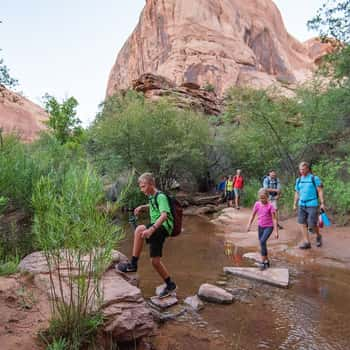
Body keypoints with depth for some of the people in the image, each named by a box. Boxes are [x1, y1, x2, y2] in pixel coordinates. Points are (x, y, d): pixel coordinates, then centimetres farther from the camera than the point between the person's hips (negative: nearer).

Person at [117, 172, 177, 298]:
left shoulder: (161, 197, -13)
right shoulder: (151, 197, 13)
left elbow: (164, 215, -28)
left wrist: (151, 229, -40)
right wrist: (142, 207, 19)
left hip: (163, 228, -9)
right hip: (156, 230, 10)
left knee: (139, 229, -33)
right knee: (155, 261, 10)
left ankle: (133, 264, -21)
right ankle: (170, 285, 27)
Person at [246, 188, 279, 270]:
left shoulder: (270, 206, -15)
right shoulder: (257, 204, -3)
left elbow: (274, 219, -13)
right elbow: (253, 215, 7)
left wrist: (276, 231, -15)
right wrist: (249, 225, 0)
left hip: (269, 227, -5)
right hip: (260, 226, 5)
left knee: (262, 241, -23)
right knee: (262, 244, 11)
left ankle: (263, 261, -13)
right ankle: (267, 261, 28)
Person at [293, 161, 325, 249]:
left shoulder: (315, 178, -3)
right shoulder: (298, 180, 11)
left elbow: (320, 191, -4)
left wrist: (322, 203, -9)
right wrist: (295, 204, 14)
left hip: (312, 205, -5)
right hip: (301, 205, 5)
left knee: (312, 224, -4)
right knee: (302, 223, -2)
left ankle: (318, 236, 27)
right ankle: (307, 242, 4)